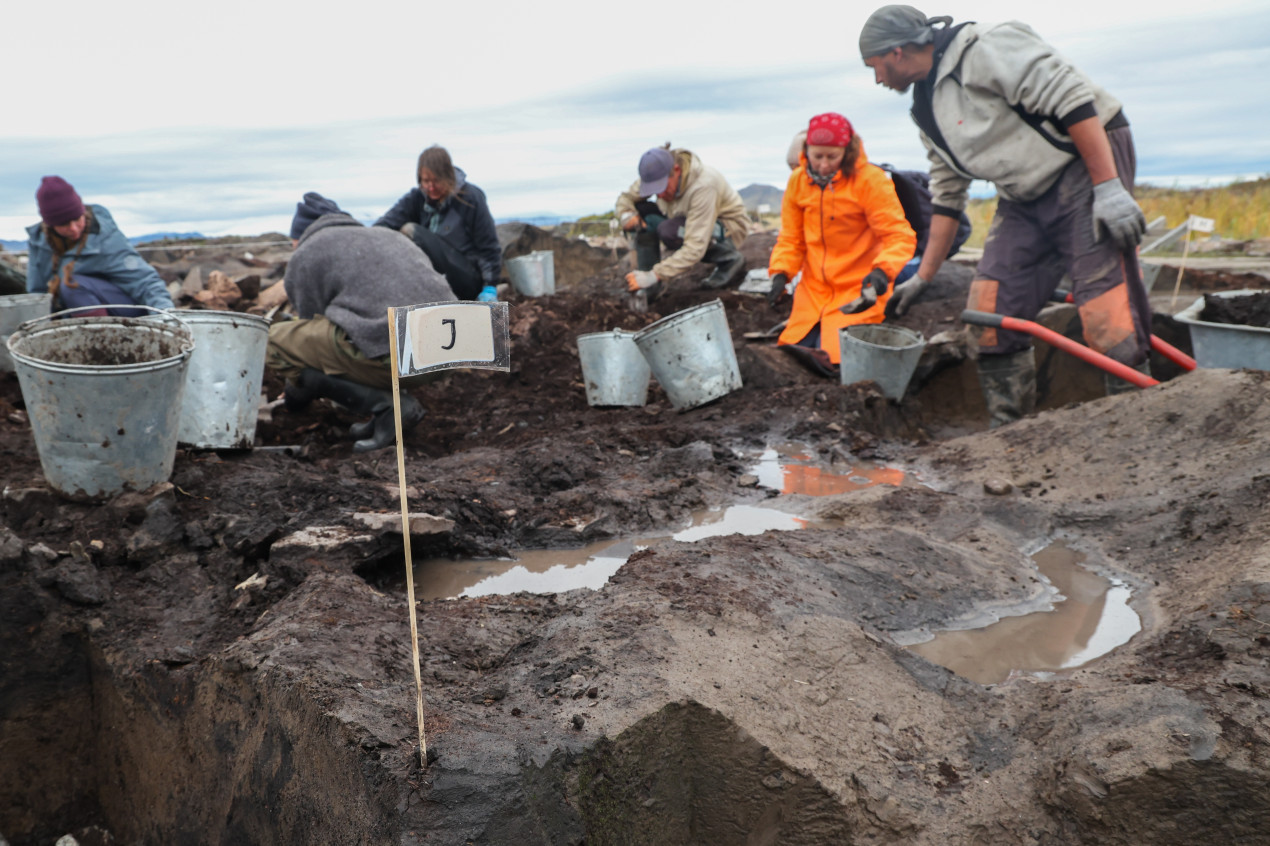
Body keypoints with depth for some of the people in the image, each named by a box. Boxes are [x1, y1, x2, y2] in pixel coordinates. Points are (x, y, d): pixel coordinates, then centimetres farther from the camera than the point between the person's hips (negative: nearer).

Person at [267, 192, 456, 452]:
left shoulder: (305, 256, 11)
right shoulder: (385, 235, 32)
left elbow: (312, 328, 14)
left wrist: (295, 396, 32)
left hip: (392, 353, -8)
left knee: (272, 341, 6)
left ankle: (387, 406, -4)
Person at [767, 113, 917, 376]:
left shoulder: (870, 180, -13)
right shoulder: (798, 180, 1)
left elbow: (900, 236, -15)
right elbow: (791, 238, 7)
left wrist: (882, 270, -33)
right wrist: (780, 273, -10)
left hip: (858, 291, -5)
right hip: (813, 289, 5)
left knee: (833, 358, -16)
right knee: (796, 346, 1)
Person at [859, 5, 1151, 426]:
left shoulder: (983, 47, -14)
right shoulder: (927, 110, 14)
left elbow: (1070, 96, -20)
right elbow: (947, 193, 20)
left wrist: (1109, 187, -25)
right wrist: (923, 277, 20)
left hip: (1087, 162, -9)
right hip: (1026, 197, 9)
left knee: (1106, 310, -17)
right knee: (990, 308, 2)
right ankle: (1009, 429, 12)